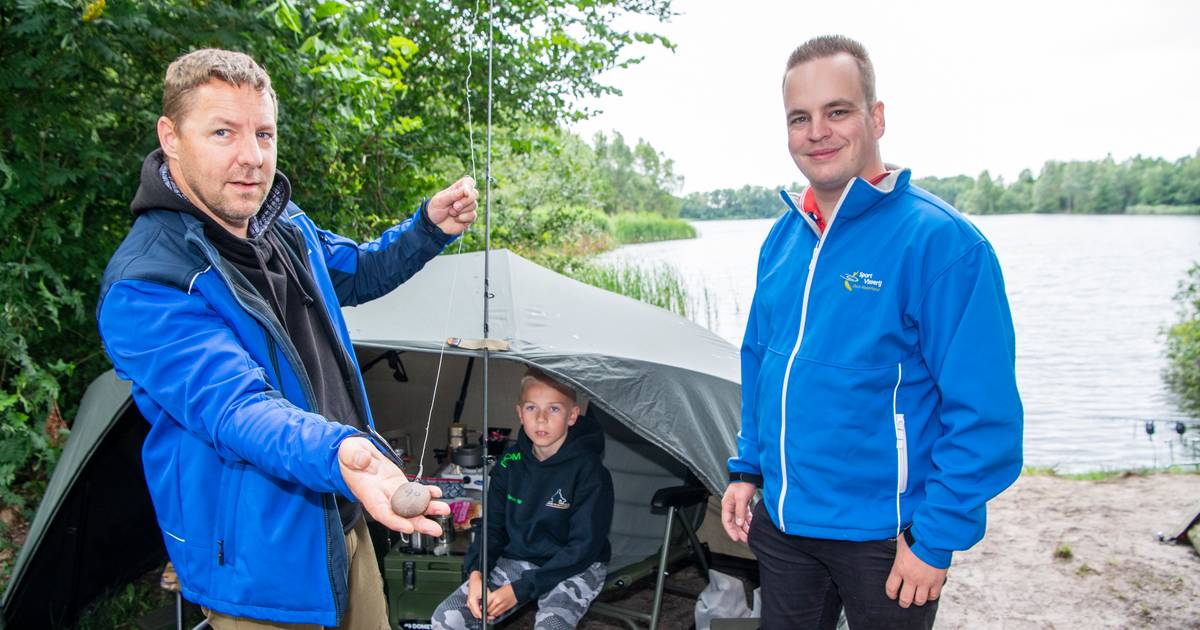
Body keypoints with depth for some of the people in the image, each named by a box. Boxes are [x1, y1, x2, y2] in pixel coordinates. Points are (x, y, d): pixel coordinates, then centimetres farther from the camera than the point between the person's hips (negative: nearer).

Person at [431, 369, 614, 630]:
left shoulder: (589, 471, -17)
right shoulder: (511, 462, -1)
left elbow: (583, 548, -17)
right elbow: (493, 524, 7)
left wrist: (519, 589, -21)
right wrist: (476, 574, -13)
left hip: (575, 569, -5)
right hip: (517, 560, 5)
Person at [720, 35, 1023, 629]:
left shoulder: (938, 239, -18)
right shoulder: (783, 238, 3)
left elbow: (983, 413, -19)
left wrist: (937, 539, -18)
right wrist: (746, 468, 10)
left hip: (882, 534, -6)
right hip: (781, 519, 6)